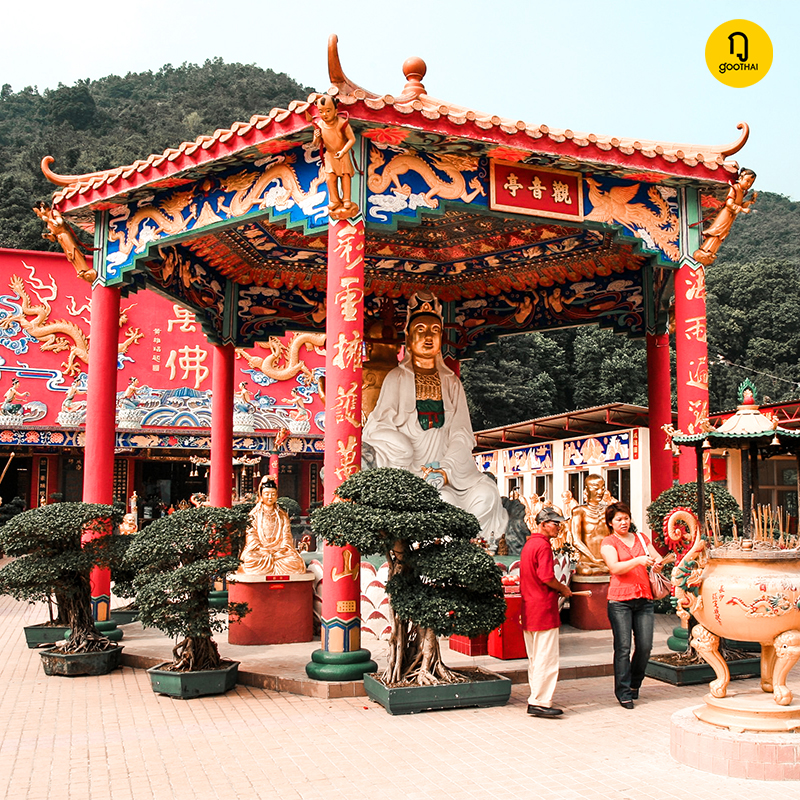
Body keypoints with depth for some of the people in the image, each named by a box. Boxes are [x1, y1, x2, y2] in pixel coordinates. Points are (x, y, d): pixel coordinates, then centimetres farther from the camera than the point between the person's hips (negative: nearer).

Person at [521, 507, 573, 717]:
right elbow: (547, 577, -22)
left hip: (529, 609, 10)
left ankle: (535, 699, 19)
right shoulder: (543, 546, -14)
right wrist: (563, 589, -5)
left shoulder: (528, 544, 17)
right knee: (547, 657, -6)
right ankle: (540, 702, -6)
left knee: (535, 657, 14)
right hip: (543, 608, -10)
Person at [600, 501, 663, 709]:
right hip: (620, 600, -4)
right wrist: (638, 561, -25)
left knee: (645, 645, 0)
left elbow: (658, 558, 11)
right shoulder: (608, 542, 3)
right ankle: (623, 693, 4)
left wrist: (657, 562, -12)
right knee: (623, 647, -6)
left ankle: (634, 684, 23)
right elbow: (615, 568, -12)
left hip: (644, 598, 4)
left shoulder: (641, 538, 17)